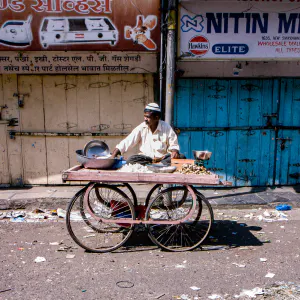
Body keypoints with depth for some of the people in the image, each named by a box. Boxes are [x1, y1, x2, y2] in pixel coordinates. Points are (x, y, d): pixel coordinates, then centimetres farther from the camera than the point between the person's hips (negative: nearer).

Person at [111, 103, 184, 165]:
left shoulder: (166, 128, -3)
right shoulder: (141, 128, -2)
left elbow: (173, 146, 4)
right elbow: (126, 142, -7)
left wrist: (174, 151, -21)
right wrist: (112, 157, -16)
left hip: (163, 158, 0)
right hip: (145, 158, 1)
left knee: (181, 157, -27)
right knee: (131, 160, -28)